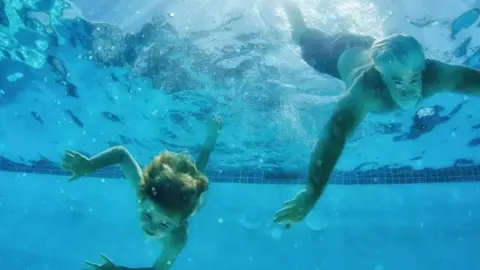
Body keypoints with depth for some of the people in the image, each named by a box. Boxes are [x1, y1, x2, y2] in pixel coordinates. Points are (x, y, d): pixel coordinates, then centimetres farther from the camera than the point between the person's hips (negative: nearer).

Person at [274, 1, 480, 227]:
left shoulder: (435, 75, -42)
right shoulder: (365, 89, -52)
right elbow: (334, 135, -65)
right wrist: (311, 193, -77)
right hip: (343, 54, -2)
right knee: (309, 41, 27)